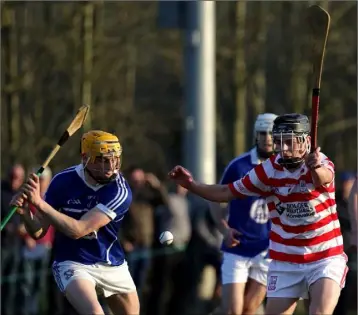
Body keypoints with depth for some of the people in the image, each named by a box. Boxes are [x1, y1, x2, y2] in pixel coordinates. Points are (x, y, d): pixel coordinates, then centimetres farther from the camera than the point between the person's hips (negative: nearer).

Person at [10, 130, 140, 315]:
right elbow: (38, 232, -4)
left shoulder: (120, 190, -19)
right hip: (72, 264, -2)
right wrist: (24, 213, -25)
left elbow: (78, 230, -28)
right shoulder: (63, 182, -12)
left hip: (113, 266, 2)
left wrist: (39, 203, -35)